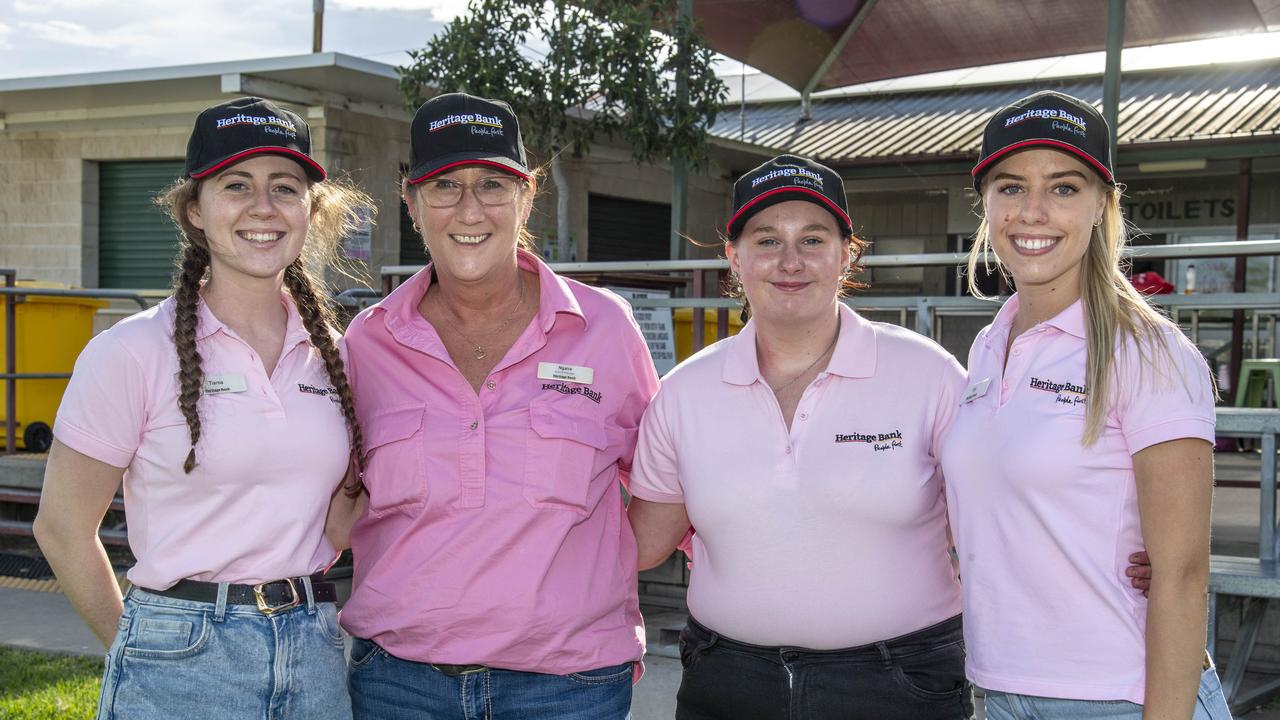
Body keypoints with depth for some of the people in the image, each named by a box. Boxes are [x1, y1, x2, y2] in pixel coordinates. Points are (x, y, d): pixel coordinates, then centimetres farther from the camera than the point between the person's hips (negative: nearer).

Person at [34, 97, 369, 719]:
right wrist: (145, 647, 5)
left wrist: (293, 601, 6)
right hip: (182, 667, -4)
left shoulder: (332, 352, 5)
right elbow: (62, 529, -2)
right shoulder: (134, 353, -8)